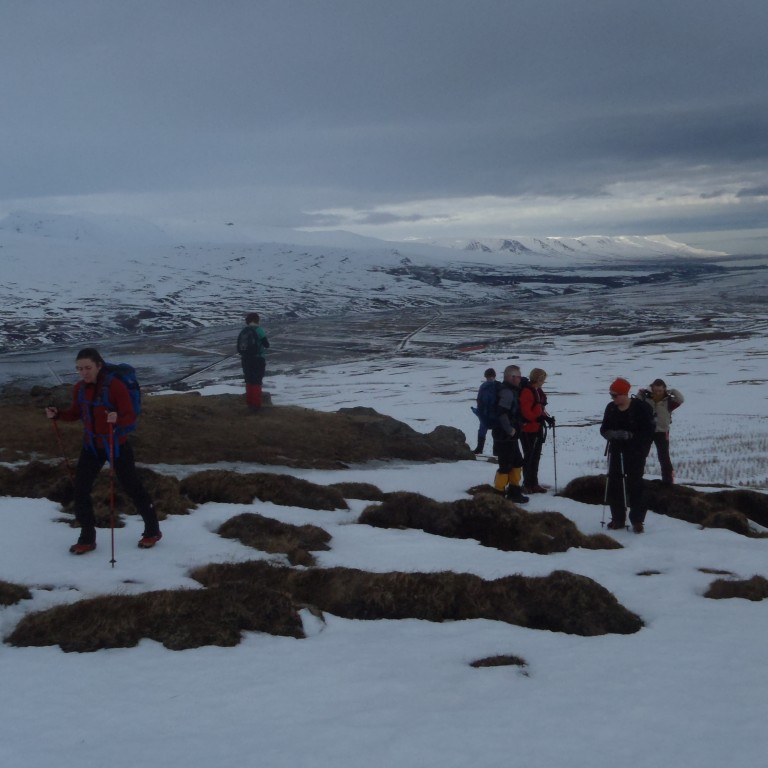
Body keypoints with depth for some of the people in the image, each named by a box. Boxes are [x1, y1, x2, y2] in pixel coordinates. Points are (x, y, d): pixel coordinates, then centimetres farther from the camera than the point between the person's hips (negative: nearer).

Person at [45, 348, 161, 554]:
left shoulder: (115, 386, -21)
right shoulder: (79, 388, -3)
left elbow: (130, 417, -21)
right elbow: (75, 413, 12)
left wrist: (117, 419, -43)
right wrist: (57, 414, -7)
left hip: (116, 445, -5)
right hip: (91, 445, 5)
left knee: (132, 487, 6)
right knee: (80, 489, 0)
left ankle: (152, 531, 25)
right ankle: (87, 538, 14)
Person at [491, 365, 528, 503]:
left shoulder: (511, 391, 13)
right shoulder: (507, 393, -19)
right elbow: (501, 413, -30)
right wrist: (510, 429, -22)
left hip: (510, 436, 10)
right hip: (505, 436, -10)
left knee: (517, 462, 18)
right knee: (505, 466, -4)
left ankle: (514, 491, 27)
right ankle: (499, 495, 2)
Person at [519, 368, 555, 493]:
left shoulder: (538, 391, 13)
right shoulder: (527, 391, -17)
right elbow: (525, 411, -22)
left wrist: (546, 417, 4)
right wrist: (539, 418, -23)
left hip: (538, 429, 9)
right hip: (528, 429, -9)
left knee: (536, 457, 13)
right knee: (529, 457, -3)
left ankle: (534, 484, 21)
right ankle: (527, 485, 4)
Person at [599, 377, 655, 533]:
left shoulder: (640, 408, -11)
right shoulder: (610, 408, 5)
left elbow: (648, 432, -12)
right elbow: (604, 429, 7)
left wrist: (630, 435, -25)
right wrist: (612, 434, -15)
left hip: (635, 453, -5)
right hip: (616, 452, 5)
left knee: (634, 485, -4)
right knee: (614, 485, 4)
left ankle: (637, 520, 6)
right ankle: (618, 518, 16)